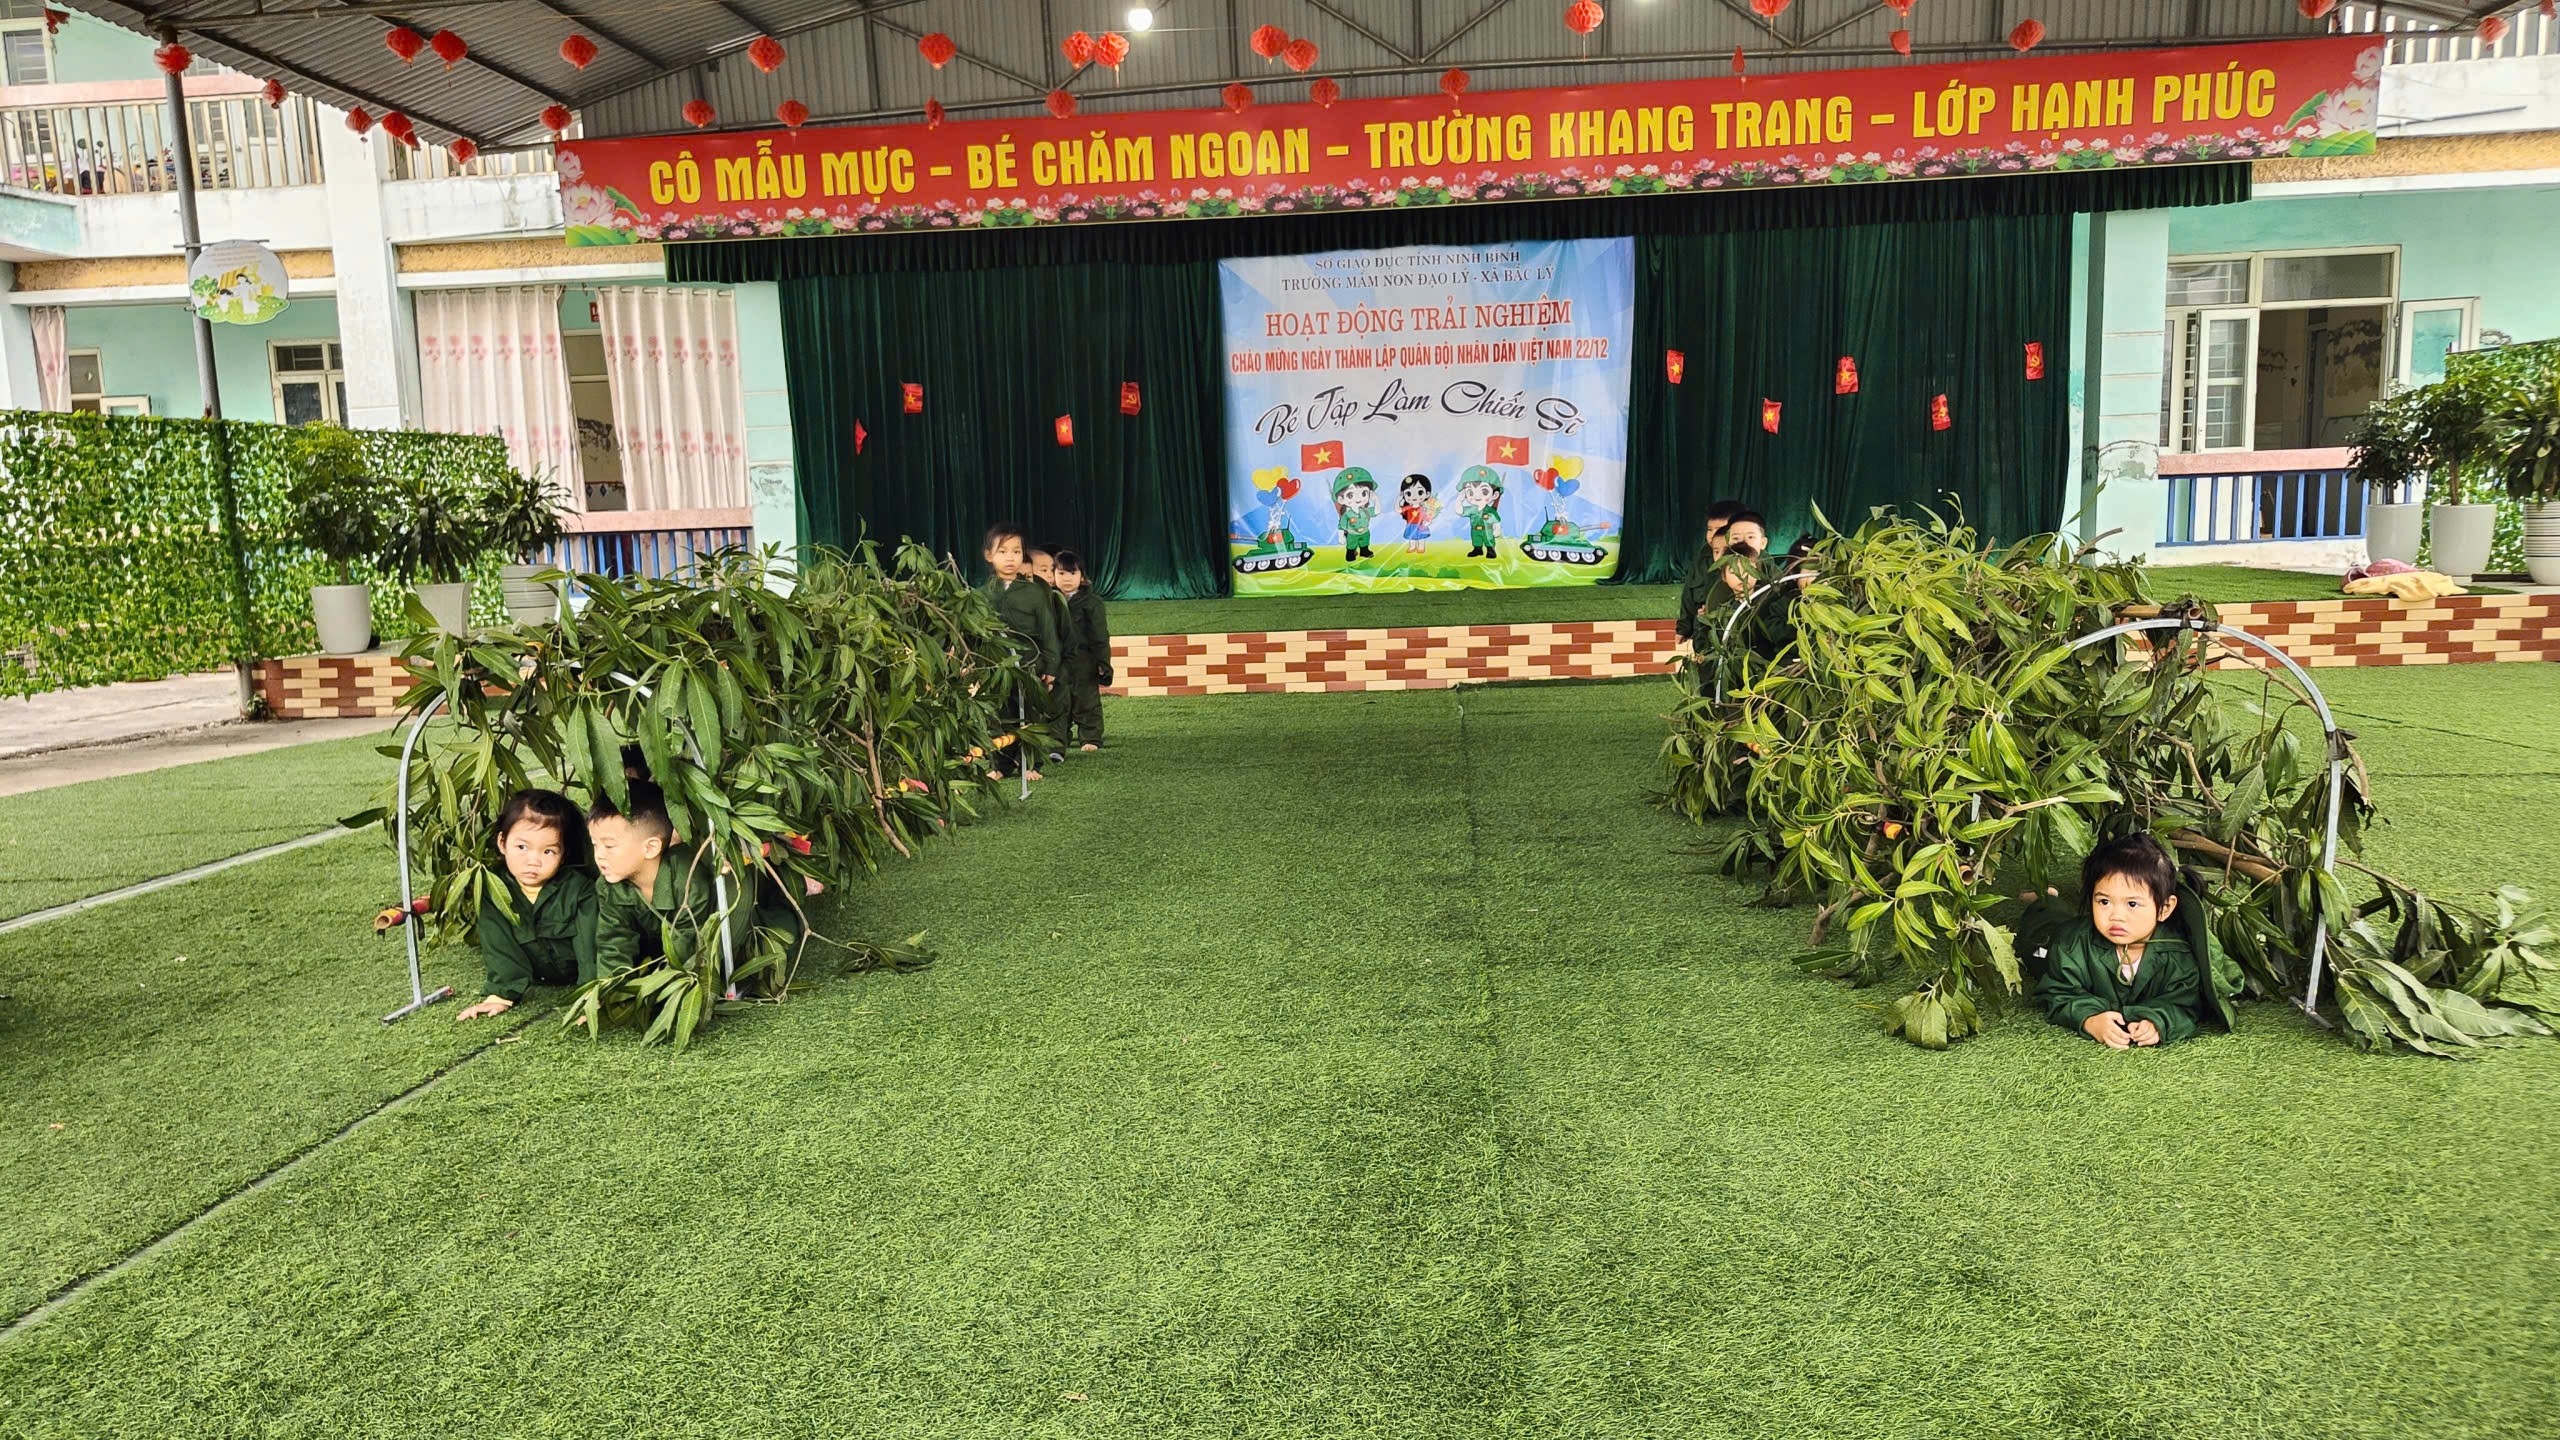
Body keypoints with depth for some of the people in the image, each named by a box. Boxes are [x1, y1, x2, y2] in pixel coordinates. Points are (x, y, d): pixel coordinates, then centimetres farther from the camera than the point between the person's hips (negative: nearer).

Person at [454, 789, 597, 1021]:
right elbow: (499, 947, -19)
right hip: (535, 980, 3)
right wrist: (503, 994, -31)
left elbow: (591, 945, -27)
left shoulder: (579, 888, -22)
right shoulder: (495, 890, -15)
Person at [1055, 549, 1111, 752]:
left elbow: (1100, 636, -5)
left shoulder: (1090, 601, -5)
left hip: (1083, 661, -4)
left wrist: (1103, 663, -8)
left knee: (1086, 701, 2)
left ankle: (1090, 738, 10)